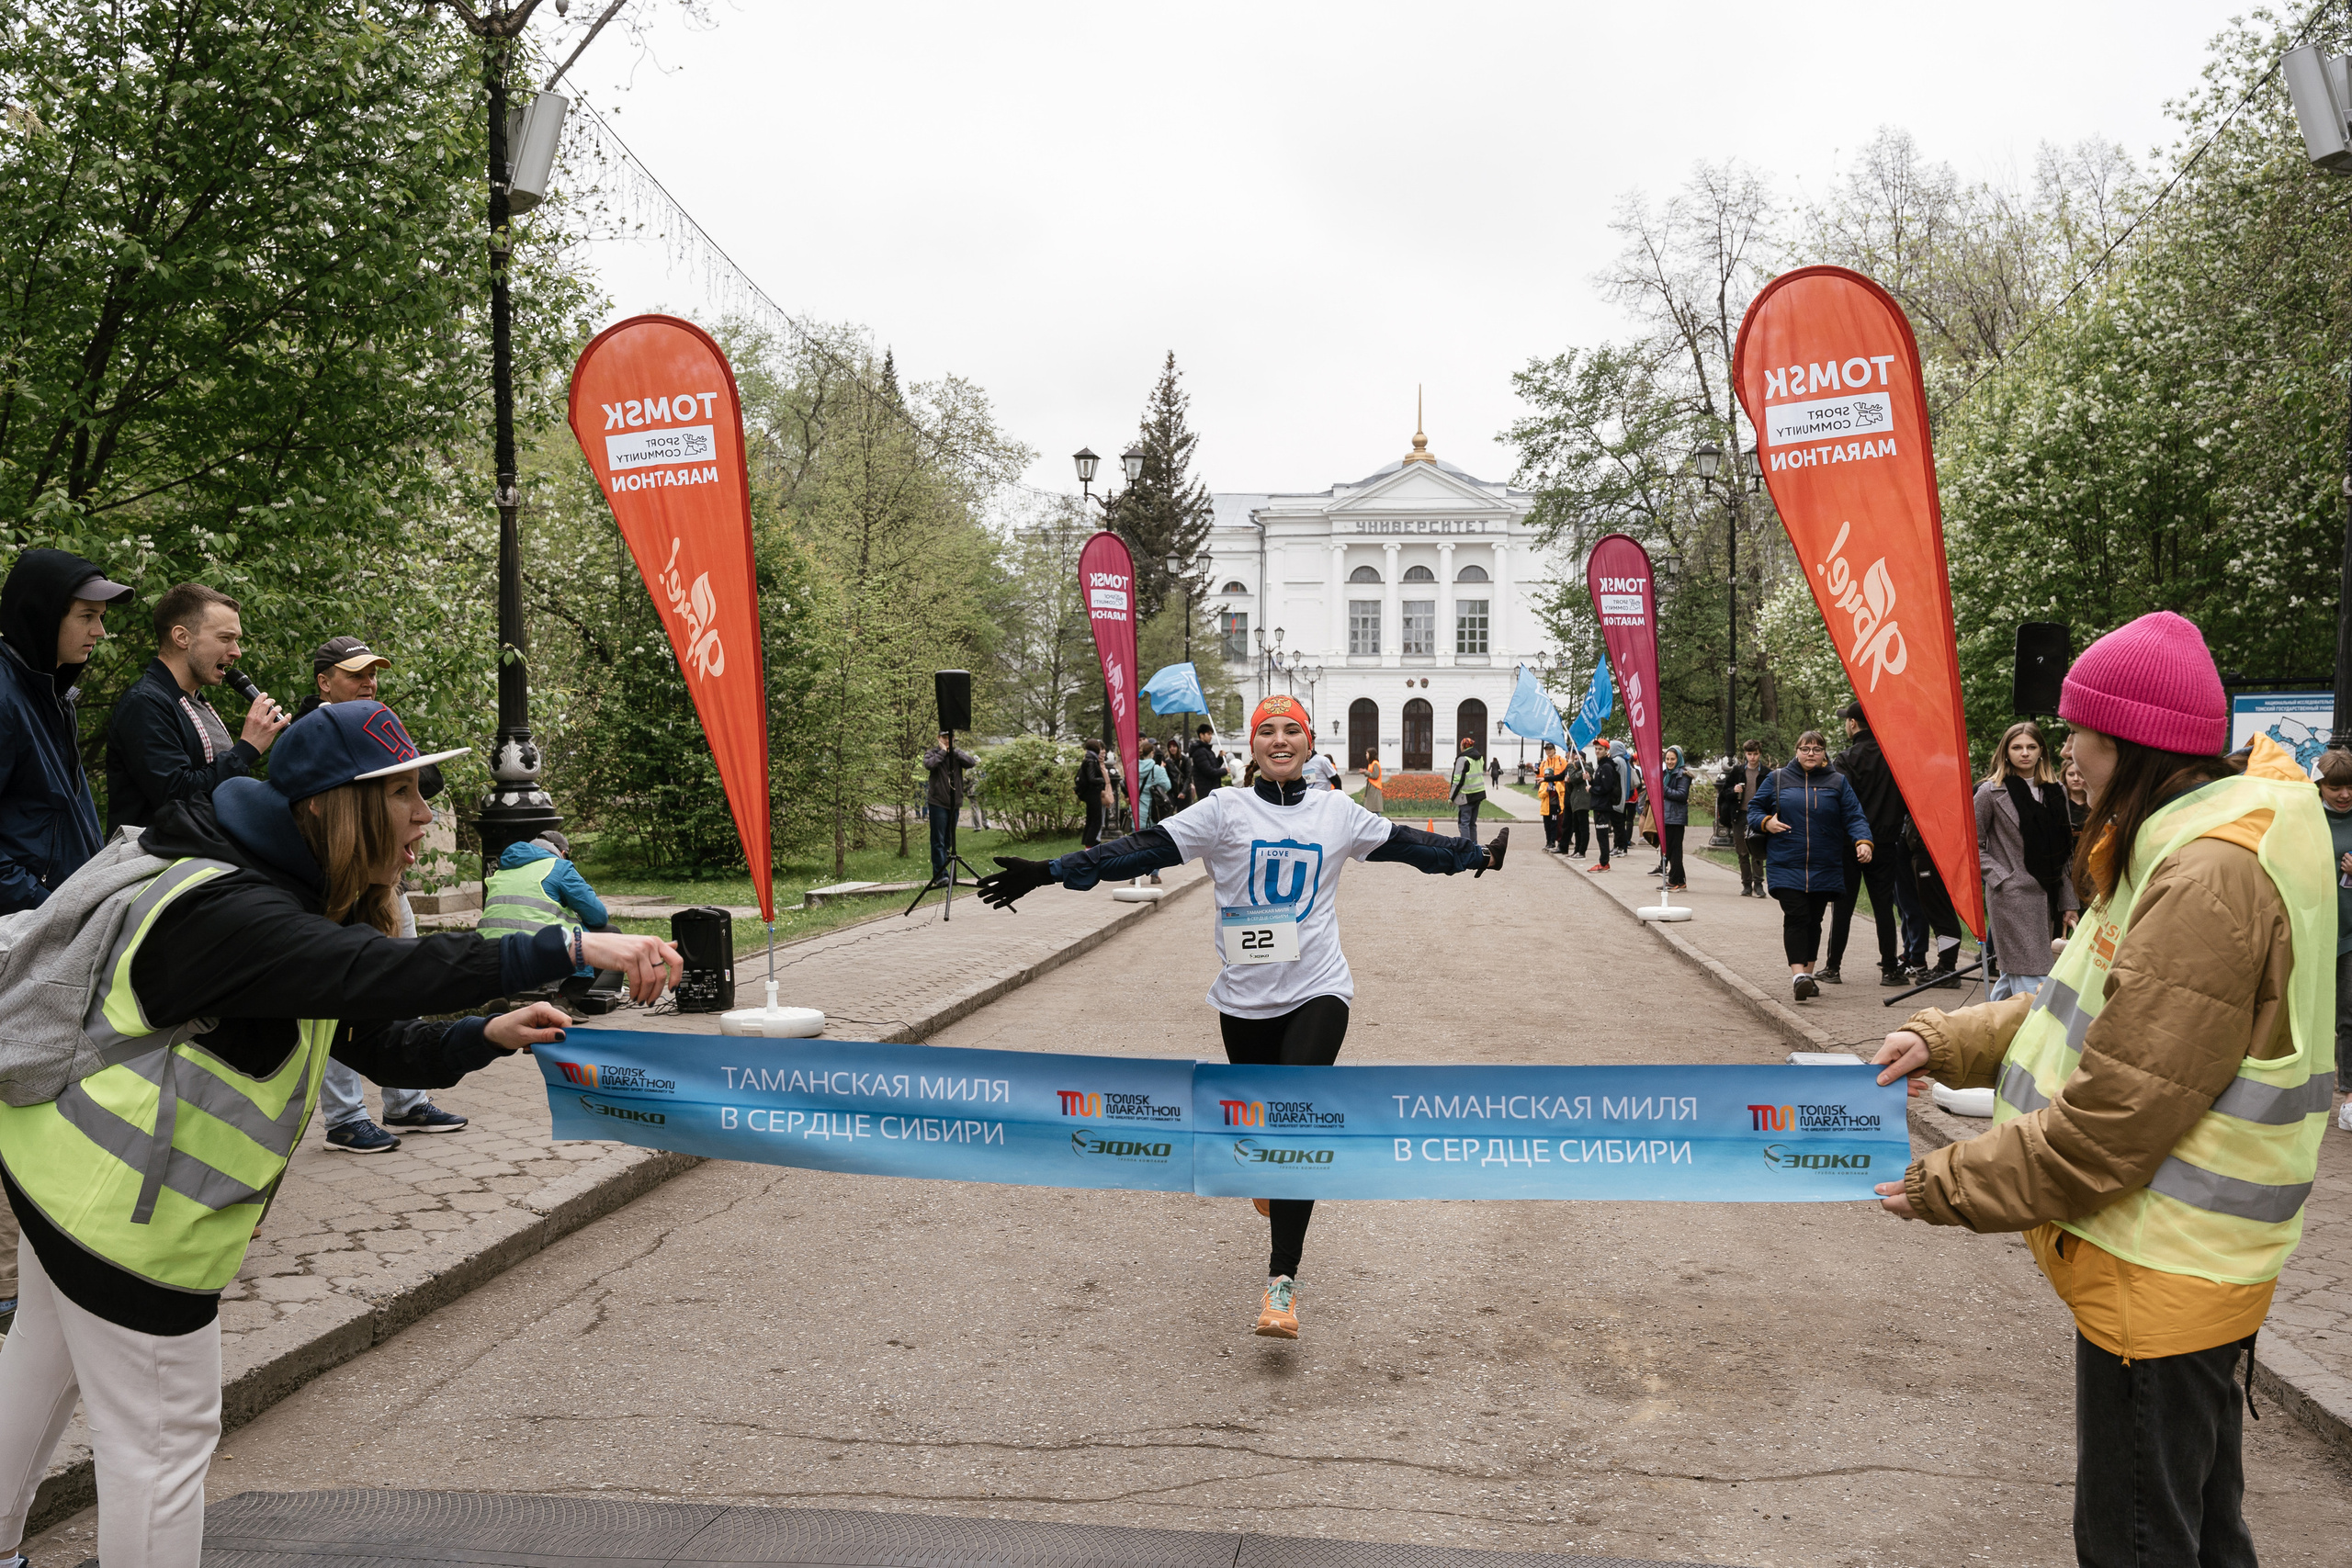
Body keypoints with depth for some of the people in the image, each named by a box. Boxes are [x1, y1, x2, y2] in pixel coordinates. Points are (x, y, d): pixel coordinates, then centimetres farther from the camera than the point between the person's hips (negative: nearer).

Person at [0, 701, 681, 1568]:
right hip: (120, 1204, -11)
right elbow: (386, 973, -46)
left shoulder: (290, 899, 6)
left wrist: (489, 1036, -15)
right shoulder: (230, 910, -28)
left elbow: (380, 1043, 3)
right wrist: (572, 947, -49)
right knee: (164, 1434, 2)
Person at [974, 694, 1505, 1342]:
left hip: (1317, 992, 0)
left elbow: (1404, 843, 20)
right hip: (1245, 997, 0)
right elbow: (1149, 847, -9)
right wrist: (1051, 872, -17)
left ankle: (1282, 1278, -10)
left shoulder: (1337, 812, 6)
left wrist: (1476, 855, 28)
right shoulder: (1226, 810, -2)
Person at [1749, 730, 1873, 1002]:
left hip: (1825, 867, 2)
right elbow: (1754, 808, 15)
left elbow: (1854, 817, 2)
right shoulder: (1777, 779, 9)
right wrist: (1766, 822, -6)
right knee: (1796, 916, -15)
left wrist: (1863, 841, -16)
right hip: (1786, 865, -2)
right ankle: (1798, 975, -23)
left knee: (1813, 919, 8)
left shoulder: (1837, 782, 9)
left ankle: (1808, 974, 20)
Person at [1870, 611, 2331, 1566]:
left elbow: (2116, 1118, -27)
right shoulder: (2184, 848, 9)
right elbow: (2103, 1014, 14)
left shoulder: (2211, 879, -25)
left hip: (2159, 1275, -10)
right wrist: (1946, 1041, 3)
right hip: (2171, 1264, 10)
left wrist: (1949, 1188, -17)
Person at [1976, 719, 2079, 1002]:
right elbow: (1974, 844, 1)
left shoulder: (2056, 792, 11)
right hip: (2011, 896, -5)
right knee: (2030, 983, -10)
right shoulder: (1991, 792, -2)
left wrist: (2068, 903, 8)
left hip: (2047, 895, 5)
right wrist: (2000, 877, -11)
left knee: (2013, 975, 11)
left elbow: (2064, 853, 11)